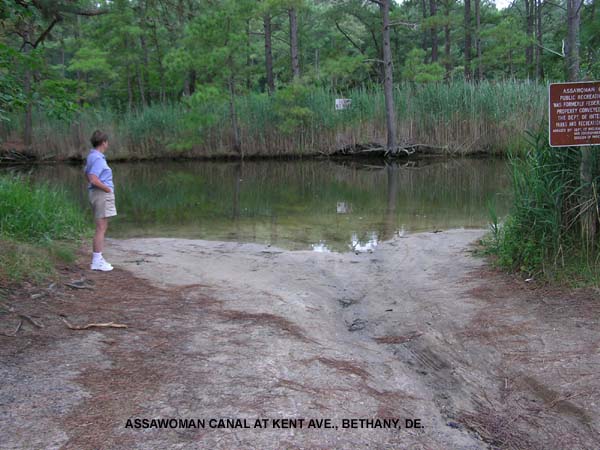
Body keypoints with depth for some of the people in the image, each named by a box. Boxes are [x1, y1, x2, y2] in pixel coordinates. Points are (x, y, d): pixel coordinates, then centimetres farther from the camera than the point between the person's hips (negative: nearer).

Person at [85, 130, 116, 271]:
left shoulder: (92, 156, 13)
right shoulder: (98, 159, -18)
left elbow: (87, 174, 26)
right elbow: (94, 180, -27)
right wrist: (107, 189, -13)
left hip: (99, 194, 10)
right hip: (102, 194, -10)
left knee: (102, 227, 15)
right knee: (101, 228, -6)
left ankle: (98, 259, 21)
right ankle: (97, 261, -2)